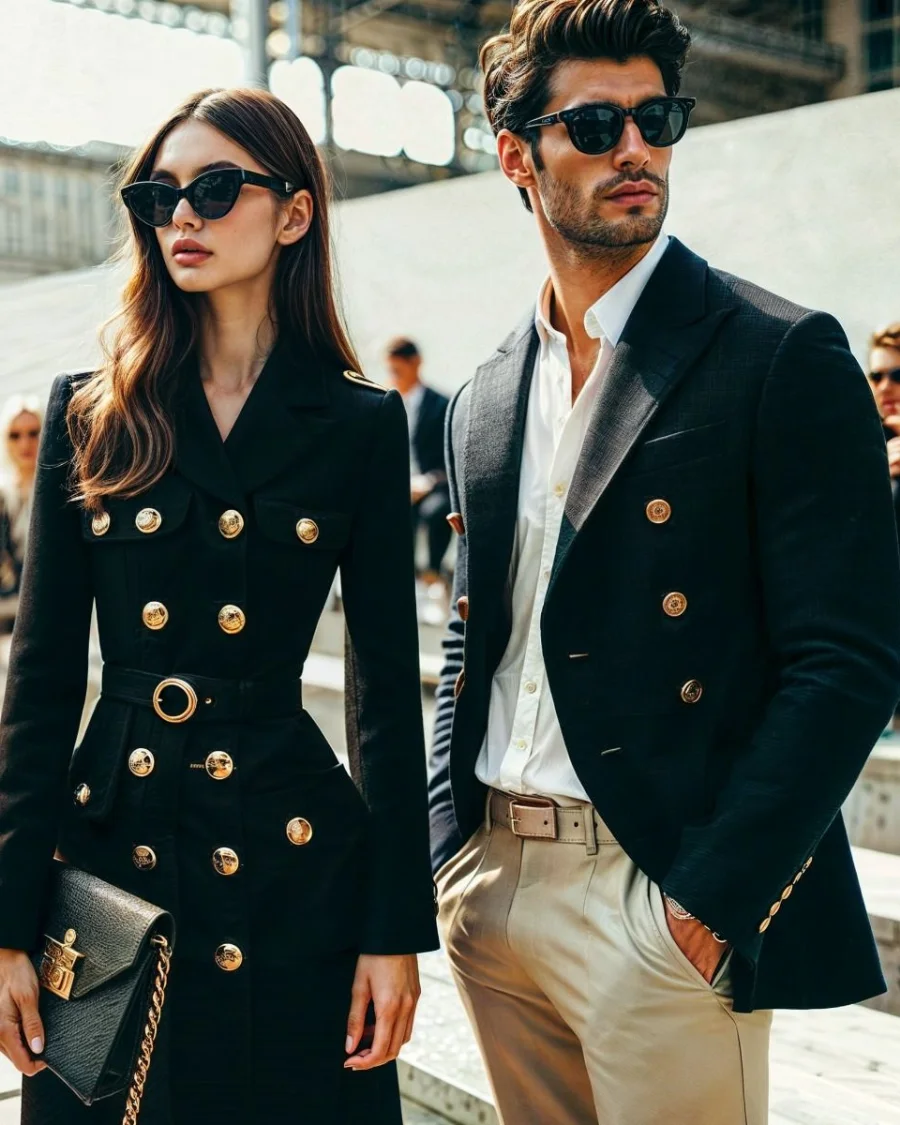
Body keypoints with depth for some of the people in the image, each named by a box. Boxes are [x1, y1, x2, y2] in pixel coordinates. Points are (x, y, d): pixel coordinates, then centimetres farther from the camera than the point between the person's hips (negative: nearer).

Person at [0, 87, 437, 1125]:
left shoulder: (360, 422, 0)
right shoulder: (91, 413, 3)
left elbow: (387, 686, -1)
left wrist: (396, 930, -4)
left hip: (291, 861, -1)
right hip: (110, 842, 2)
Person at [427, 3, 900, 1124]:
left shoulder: (783, 356, -8)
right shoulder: (484, 400, 11)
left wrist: (715, 898, -17)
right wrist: (450, 853, 8)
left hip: (666, 903, -5)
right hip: (491, 891, 6)